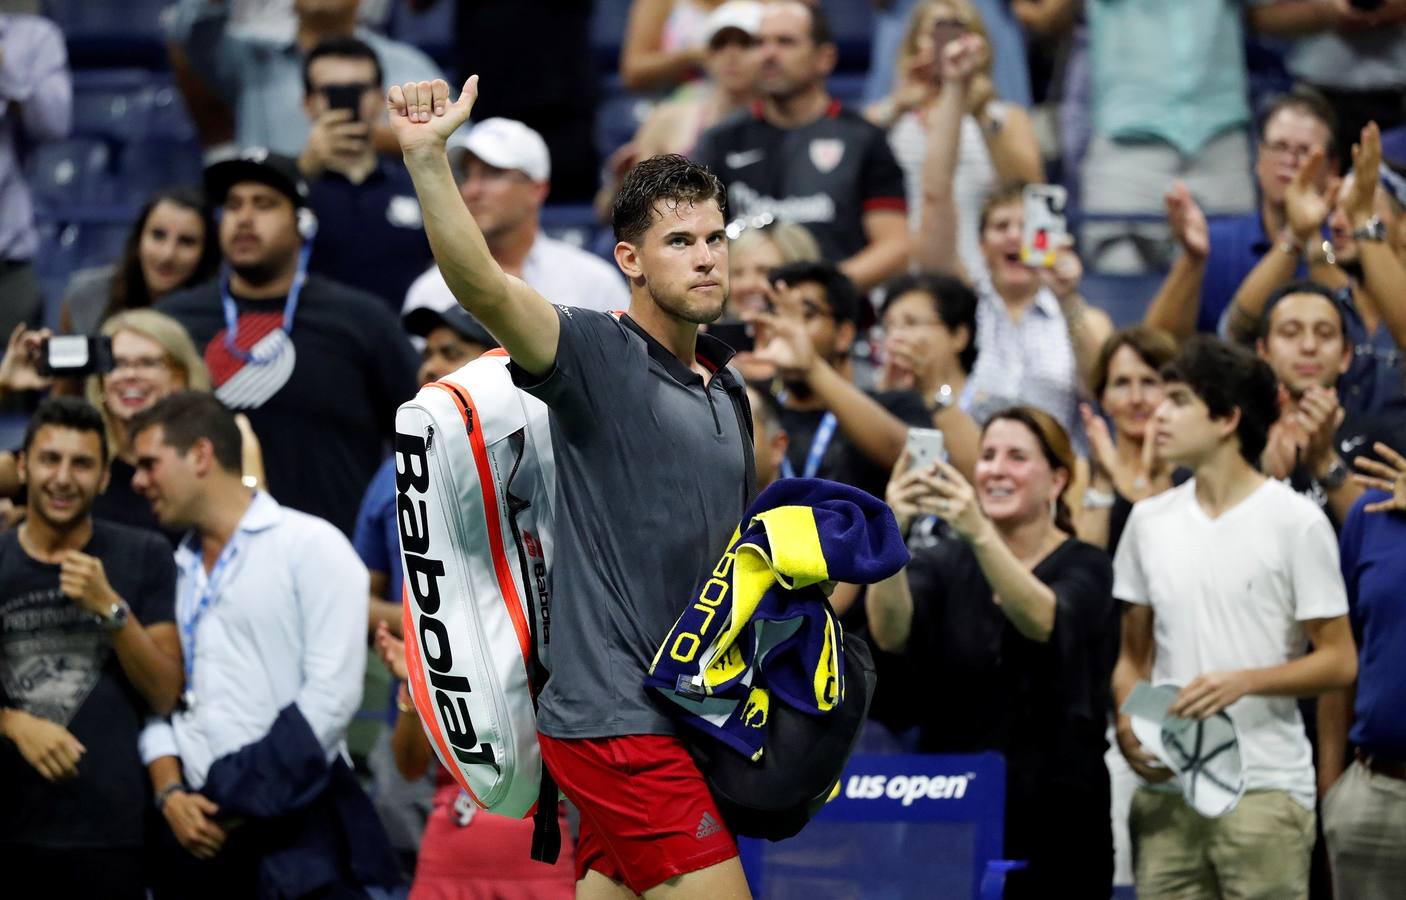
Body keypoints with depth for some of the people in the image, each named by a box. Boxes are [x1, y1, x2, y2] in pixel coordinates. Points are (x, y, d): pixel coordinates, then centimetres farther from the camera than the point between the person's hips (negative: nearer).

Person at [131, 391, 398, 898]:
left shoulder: (310, 547, -2)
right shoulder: (177, 570, 17)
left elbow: (332, 694, -10)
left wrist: (241, 805, -11)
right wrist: (170, 793, -4)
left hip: (295, 828, -6)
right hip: (197, 834, 6)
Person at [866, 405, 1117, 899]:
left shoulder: (1084, 568, 0)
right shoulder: (943, 562, 6)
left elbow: (1042, 622, -23)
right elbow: (890, 632, -14)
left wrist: (979, 534, -39)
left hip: (1053, 822, -2)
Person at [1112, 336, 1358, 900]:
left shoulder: (1296, 523, -2)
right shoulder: (1149, 520, 13)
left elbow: (1338, 662, -4)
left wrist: (1244, 681, -18)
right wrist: (1128, 722, -2)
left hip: (1264, 787, -5)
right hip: (1165, 786, 5)